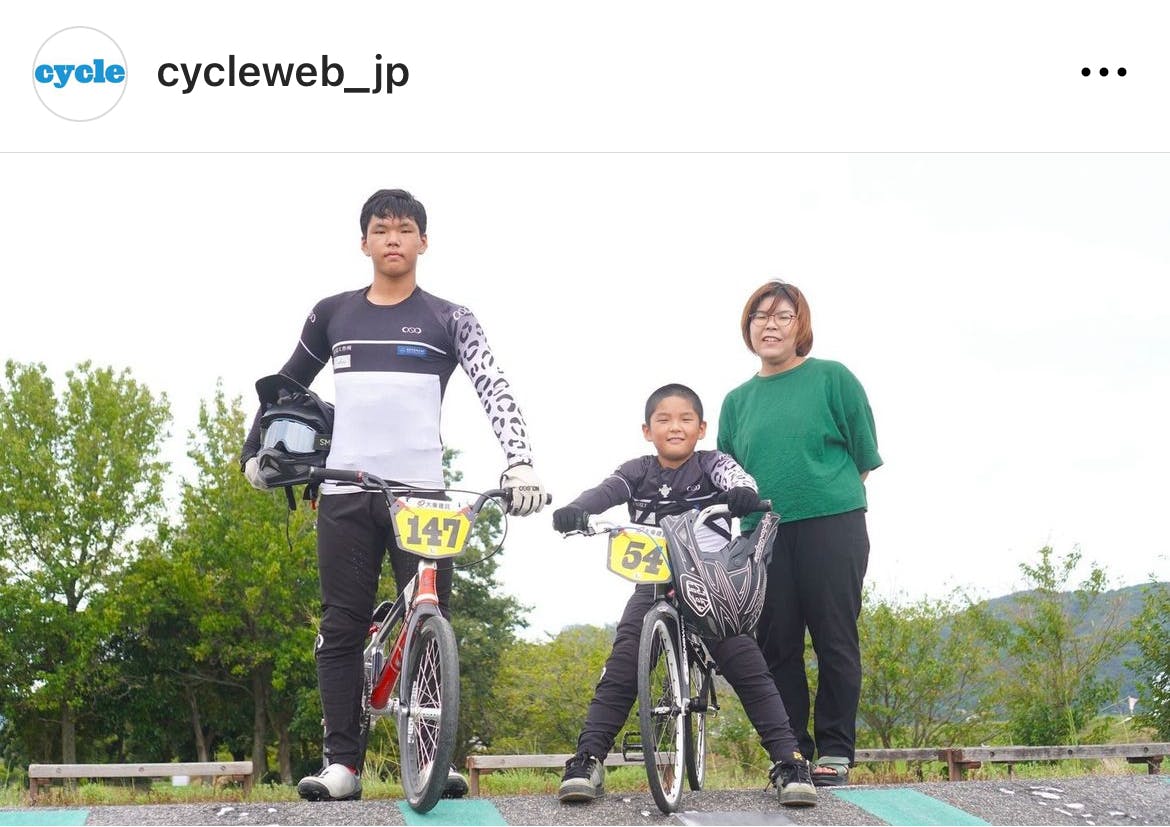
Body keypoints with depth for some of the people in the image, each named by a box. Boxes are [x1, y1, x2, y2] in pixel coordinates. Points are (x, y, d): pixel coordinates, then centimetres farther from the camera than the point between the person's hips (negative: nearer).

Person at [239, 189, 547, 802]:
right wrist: (254, 449, 19)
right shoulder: (332, 315, 12)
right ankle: (341, 763, 3)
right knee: (341, 627, 0)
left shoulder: (447, 319, 5)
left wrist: (520, 463, -22)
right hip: (346, 494, 2)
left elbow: (495, 390, -7)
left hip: (421, 493, -2)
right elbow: (287, 386, 25)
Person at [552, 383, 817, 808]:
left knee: (749, 668, -12)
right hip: (654, 586, 1)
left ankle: (789, 761, -8)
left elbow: (734, 476, -22)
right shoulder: (637, 472, 4)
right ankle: (587, 760, -8)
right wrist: (575, 510, -41)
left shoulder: (711, 463, 0)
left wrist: (743, 492, -49)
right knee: (620, 668, -13)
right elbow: (606, 491, -17)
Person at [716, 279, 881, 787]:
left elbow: (864, 456, 4)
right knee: (777, 645, 4)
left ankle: (835, 751, 7)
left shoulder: (833, 378, 3)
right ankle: (792, 750, 12)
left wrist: (824, 495, 3)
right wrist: (762, 501, 4)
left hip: (831, 528, -4)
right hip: (764, 534, 4)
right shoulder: (738, 400, 13)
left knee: (835, 640, -1)